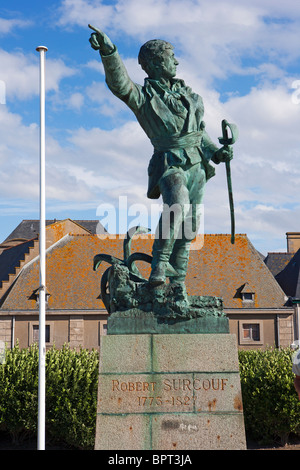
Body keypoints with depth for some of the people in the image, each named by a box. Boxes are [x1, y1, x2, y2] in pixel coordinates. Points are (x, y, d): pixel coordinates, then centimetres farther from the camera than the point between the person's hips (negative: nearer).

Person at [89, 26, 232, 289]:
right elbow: (119, 83, -25)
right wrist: (108, 51, -42)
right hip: (171, 164, -6)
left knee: (188, 228, 8)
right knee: (178, 204, -36)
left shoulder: (185, 91, 18)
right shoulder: (143, 95, -3)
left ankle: (178, 282, 21)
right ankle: (160, 263, -24)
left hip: (197, 165, 6)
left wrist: (216, 152, 10)